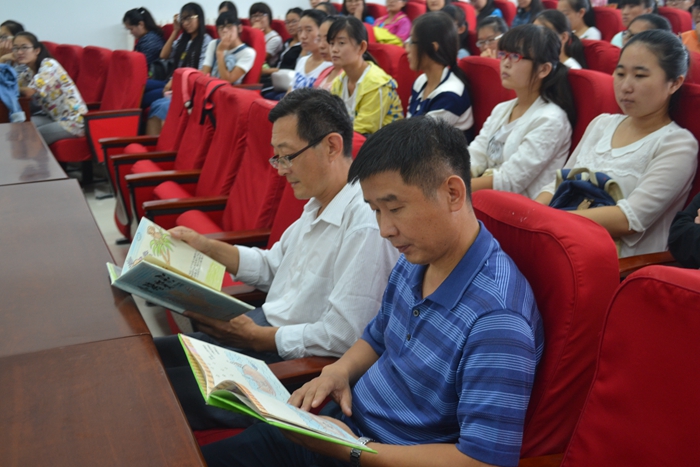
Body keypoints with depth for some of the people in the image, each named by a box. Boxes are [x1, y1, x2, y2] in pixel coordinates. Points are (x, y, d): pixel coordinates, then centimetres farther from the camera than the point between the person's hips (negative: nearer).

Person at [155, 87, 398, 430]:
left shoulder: (367, 225, -25)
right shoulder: (318, 205, 8)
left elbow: (341, 337, -26)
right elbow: (272, 266, 19)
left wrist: (256, 337, -18)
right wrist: (204, 246, 10)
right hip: (265, 330, 10)